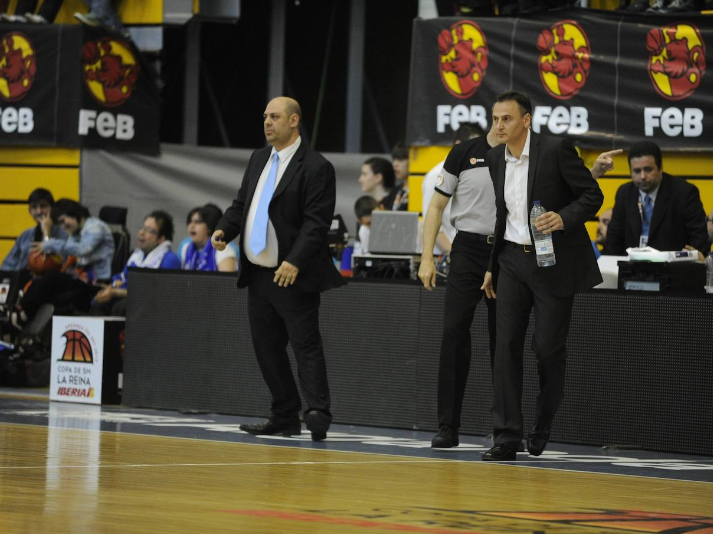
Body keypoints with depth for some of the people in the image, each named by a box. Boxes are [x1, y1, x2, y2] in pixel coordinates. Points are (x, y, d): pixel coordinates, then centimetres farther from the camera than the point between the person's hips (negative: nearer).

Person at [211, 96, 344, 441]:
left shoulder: (315, 167, -11)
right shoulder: (259, 159, 15)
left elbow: (316, 223, -17)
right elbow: (241, 204, 20)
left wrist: (295, 263, -25)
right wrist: (224, 230, 0)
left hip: (292, 277, -8)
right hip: (258, 274, 8)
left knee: (306, 345, -11)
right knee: (267, 348, 11)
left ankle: (318, 413, -17)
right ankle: (284, 417, 18)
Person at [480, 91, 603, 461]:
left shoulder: (556, 150, -12)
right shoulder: (496, 159, 6)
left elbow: (592, 195, -9)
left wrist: (564, 218, -27)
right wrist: (492, 266, 18)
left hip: (553, 261, -5)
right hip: (513, 260, 5)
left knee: (548, 346, 1)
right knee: (507, 345, -4)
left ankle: (543, 427, 24)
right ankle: (506, 438, -4)